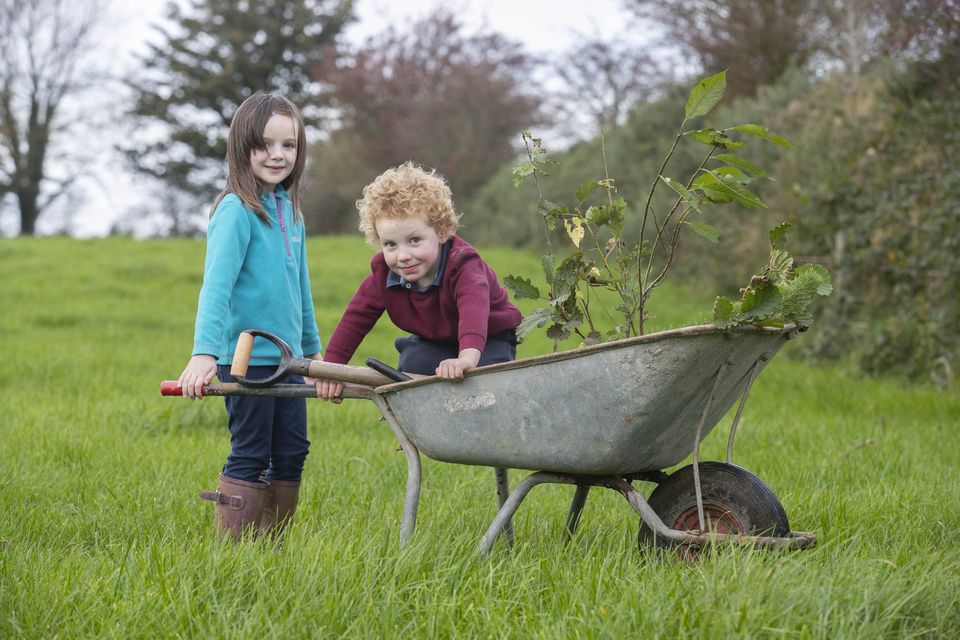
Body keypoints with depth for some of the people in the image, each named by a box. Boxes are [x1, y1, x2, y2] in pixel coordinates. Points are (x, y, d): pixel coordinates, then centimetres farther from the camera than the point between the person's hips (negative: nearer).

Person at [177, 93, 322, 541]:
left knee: (291, 455, 12)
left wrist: (313, 348, 25)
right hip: (246, 357, -8)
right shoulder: (236, 210, -13)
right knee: (249, 458, -4)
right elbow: (216, 284, -22)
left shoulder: (289, 210, 11)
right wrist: (204, 353, -31)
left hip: (286, 357, 8)